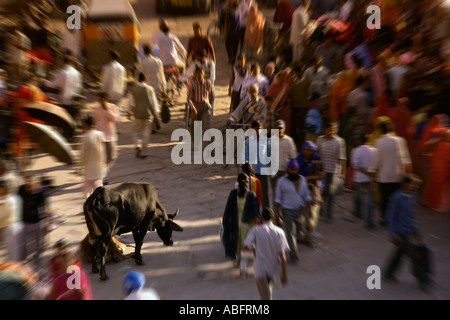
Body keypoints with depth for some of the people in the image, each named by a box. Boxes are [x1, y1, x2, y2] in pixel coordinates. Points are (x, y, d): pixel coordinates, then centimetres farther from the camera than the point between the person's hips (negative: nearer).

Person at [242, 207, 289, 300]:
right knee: (269, 284, 33)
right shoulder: (279, 232, -8)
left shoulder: (256, 230, -11)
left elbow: (245, 246, -19)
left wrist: (255, 247, 3)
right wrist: (284, 274, -6)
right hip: (274, 268, 3)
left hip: (260, 269, -3)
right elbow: (282, 255, -11)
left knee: (265, 296, 8)